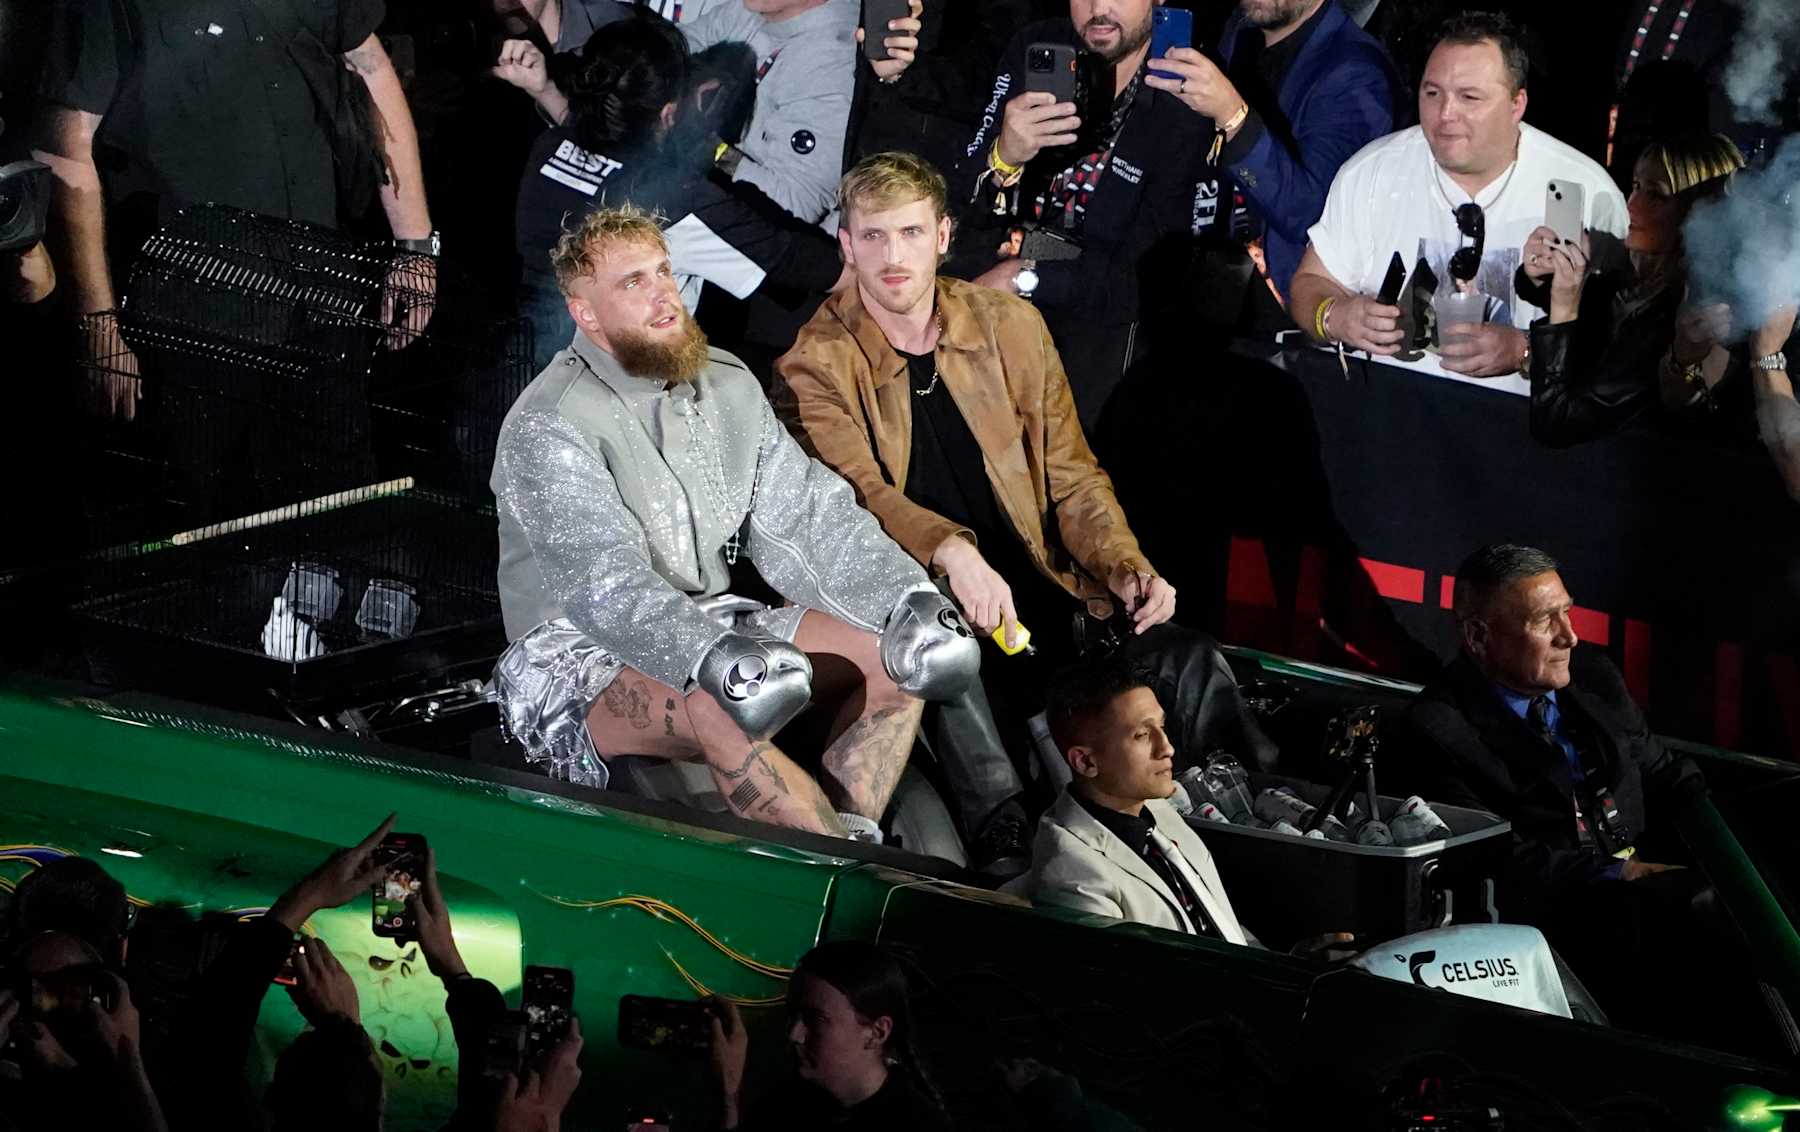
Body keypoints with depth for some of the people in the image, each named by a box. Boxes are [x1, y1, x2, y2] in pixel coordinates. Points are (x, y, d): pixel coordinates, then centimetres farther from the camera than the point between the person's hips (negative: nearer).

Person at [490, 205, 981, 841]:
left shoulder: (728, 386, 9)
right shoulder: (547, 429, -16)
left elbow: (807, 513, 5)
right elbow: (603, 580, -29)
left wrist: (909, 599, -12)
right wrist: (714, 658, -45)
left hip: (711, 627, 8)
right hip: (581, 658, -8)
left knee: (890, 653, -7)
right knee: (722, 714, -36)